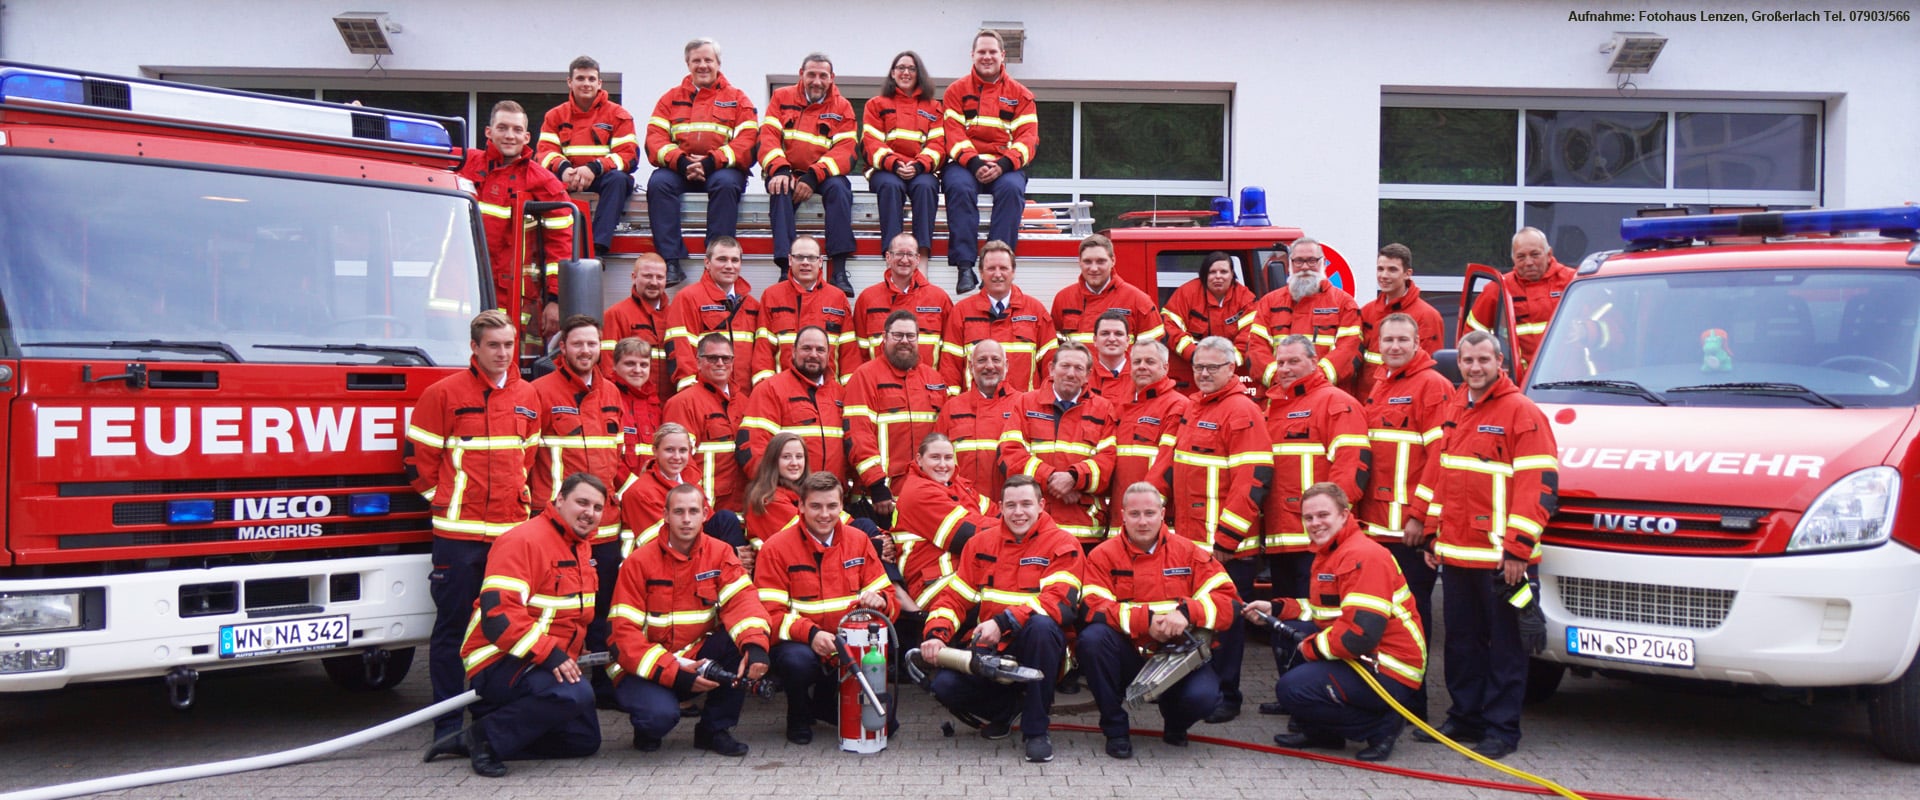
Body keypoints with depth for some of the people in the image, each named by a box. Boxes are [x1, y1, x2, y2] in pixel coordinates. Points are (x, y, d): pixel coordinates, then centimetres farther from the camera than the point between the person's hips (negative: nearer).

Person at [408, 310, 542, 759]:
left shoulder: (526, 396, 12)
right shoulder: (444, 393, -3)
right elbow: (419, 456, -1)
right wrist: (441, 500, 1)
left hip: (512, 529, 5)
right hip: (459, 532, -5)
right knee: (452, 628, 1)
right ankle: (448, 729, 6)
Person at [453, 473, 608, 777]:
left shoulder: (581, 547, 12)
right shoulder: (524, 541, -18)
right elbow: (498, 614, -27)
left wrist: (577, 651, 14)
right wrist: (549, 654, -31)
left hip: (552, 663, 10)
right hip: (498, 662, -9)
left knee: (585, 741, 8)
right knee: (575, 694, -33)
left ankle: (499, 715, 15)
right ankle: (486, 736, -14)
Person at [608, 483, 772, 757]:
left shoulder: (720, 554, -2)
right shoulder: (639, 562, -11)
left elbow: (741, 601, -15)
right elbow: (626, 633, -15)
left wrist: (755, 645, -38)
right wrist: (674, 675, -26)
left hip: (698, 660, 4)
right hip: (646, 669, -3)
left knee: (741, 641, -23)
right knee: (661, 714, -33)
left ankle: (715, 729, -5)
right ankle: (646, 729, 7)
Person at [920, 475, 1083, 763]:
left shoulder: (1061, 545, -6)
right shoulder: (981, 543, 8)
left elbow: (1057, 602, -21)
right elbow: (954, 596, 7)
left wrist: (1003, 623, -32)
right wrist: (936, 634, -13)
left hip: (1035, 651, -3)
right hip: (989, 651, 3)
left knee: (1042, 624, -37)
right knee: (945, 685, -23)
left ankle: (1036, 730, -20)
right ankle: (1006, 708, 12)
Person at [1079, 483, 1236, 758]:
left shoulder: (1188, 552, 3)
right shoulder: (1103, 555, -2)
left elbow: (1227, 600, -5)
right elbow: (1095, 608, -15)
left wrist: (1187, 612, -23)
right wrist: (1146, 620, -26)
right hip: (1127, 657, 0)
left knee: (1202, 696, -30)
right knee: (1092, 637, -31)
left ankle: (1175, 723, 13)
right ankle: (1114, 729, -10)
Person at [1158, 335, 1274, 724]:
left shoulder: (1242, 411, -12)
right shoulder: (1192, 407, 14)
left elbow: (1254, 478, -18)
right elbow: (1173, 468, 22)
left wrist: (1226, 538, -19)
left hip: (1226, 546, -8)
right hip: (1188, 539, 8)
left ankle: (1226, 697, 12)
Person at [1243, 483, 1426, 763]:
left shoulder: (1364, 556, -20)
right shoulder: (1327, 553, 13)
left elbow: (1360, 634, -28)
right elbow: (1324, 608, 21)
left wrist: (1310, 647, -14)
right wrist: (1274, 609, 8)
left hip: (1390, 672, -10)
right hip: (1354, 660, 10)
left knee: (1292, 688, -20)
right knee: (1285, 632, 4)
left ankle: (1380, 727, -3)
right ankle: (1319, 730, 13)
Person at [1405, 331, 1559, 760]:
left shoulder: (1523, 413, -9)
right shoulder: (1453, 411, 14)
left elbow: (1539, 485, -14)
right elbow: (1434, 472, 21)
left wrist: (1518, 550, -17)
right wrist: (1428, 528, 18)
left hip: (1499, 557, -7)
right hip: (1454, 553, 7)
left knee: (1504, 644, 3)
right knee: (1461, 641, 15)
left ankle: (1501, 730, 11)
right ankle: (1464, 717, 27)